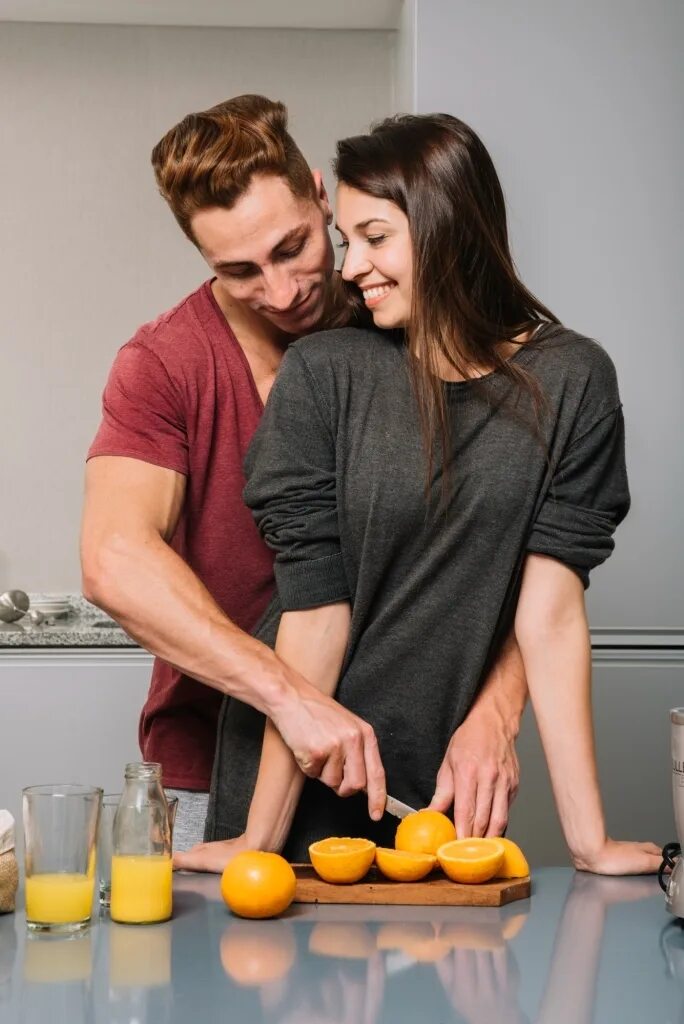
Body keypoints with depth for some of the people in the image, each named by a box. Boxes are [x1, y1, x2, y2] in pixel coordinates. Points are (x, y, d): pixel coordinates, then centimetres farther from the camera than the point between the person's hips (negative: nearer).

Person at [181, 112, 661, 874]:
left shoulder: (570, 382, -7)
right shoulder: (323, 375, -10)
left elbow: (550, 612, -10)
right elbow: (315, 612, -12)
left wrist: (588, 838, -15)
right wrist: (261, 836, -14)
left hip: (440, 789, 1)